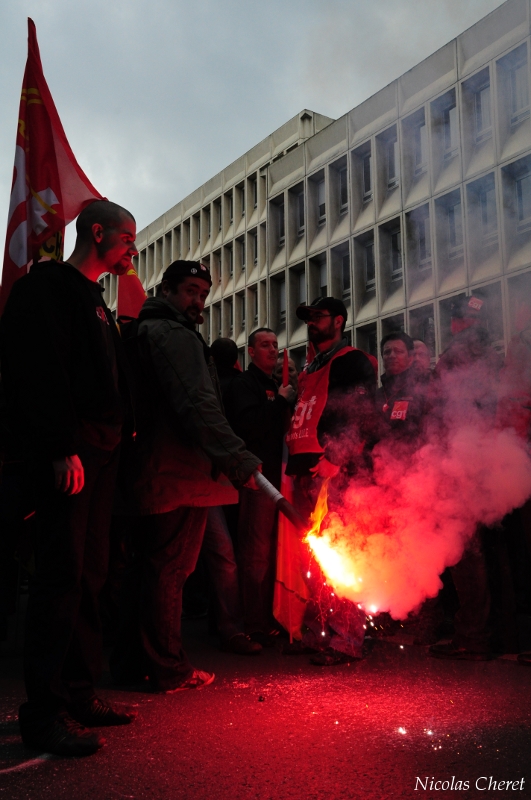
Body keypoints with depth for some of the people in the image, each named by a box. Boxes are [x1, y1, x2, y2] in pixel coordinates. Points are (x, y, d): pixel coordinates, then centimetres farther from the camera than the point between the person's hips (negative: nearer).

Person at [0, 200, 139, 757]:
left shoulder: (94, 302, 25)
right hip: (68, 455, -9)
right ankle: (45, 713, 0)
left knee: (88, 577, 10)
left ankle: (79, 695, 19)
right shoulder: (48, 285, -3)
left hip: (99, 455, 9)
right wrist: (63, 449, -23)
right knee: (63, 576, -8)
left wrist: (111, 442, 14)